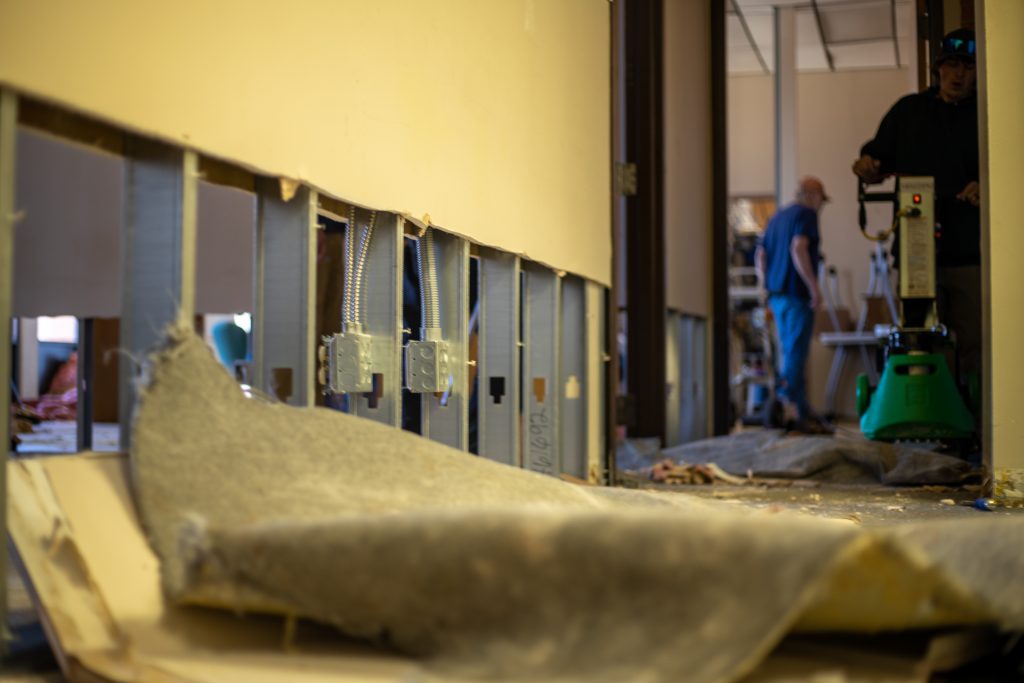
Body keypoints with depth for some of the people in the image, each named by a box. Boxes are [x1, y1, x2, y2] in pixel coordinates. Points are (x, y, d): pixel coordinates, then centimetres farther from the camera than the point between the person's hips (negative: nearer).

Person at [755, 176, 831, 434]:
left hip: (777, 295, 9)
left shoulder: (777, 217, 19)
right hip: (797, 294, -8)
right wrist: (814, 287, -20)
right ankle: (787, 406, -13)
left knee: (793, 355, 12)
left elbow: (760, 255, 19)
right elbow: (798, 249, -22)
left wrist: (769, 287, 21)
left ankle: (802, 412, 15)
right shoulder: (806, 215, -7)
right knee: (795, 355, -9)